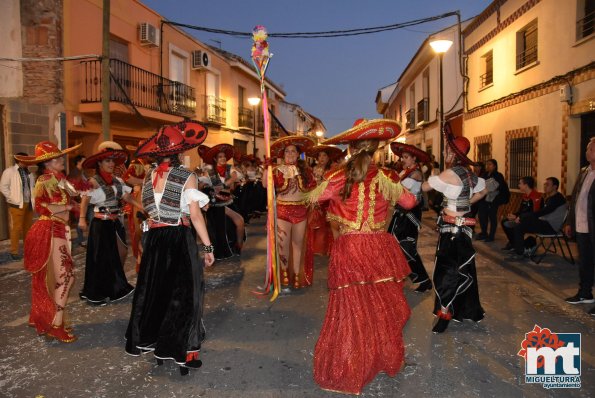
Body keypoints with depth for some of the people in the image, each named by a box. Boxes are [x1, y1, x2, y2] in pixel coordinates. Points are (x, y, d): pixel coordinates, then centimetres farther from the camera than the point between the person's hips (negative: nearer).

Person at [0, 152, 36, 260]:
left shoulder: (29, 172, 14)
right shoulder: (9, 171, -3)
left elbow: (33, 186, 20)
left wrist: (33, 198, 7)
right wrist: (13, 199, -10)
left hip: (29, 204, 5)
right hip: (17, 205, -5)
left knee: (28, 227, 12)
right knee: (16, 228, -4)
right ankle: (14, 252, 4)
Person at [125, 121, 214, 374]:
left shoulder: (149, 177, 4)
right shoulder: (187, 177, -11)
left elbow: (148, 210, 6)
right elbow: (195, 215, -14)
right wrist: (208, 247, -9)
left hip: (155, 238, 5)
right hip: (181, 238, -5)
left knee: (153, 288, 19)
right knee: (183, 291, 6)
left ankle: (145, 340, 34)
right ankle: (181, 351, 13)